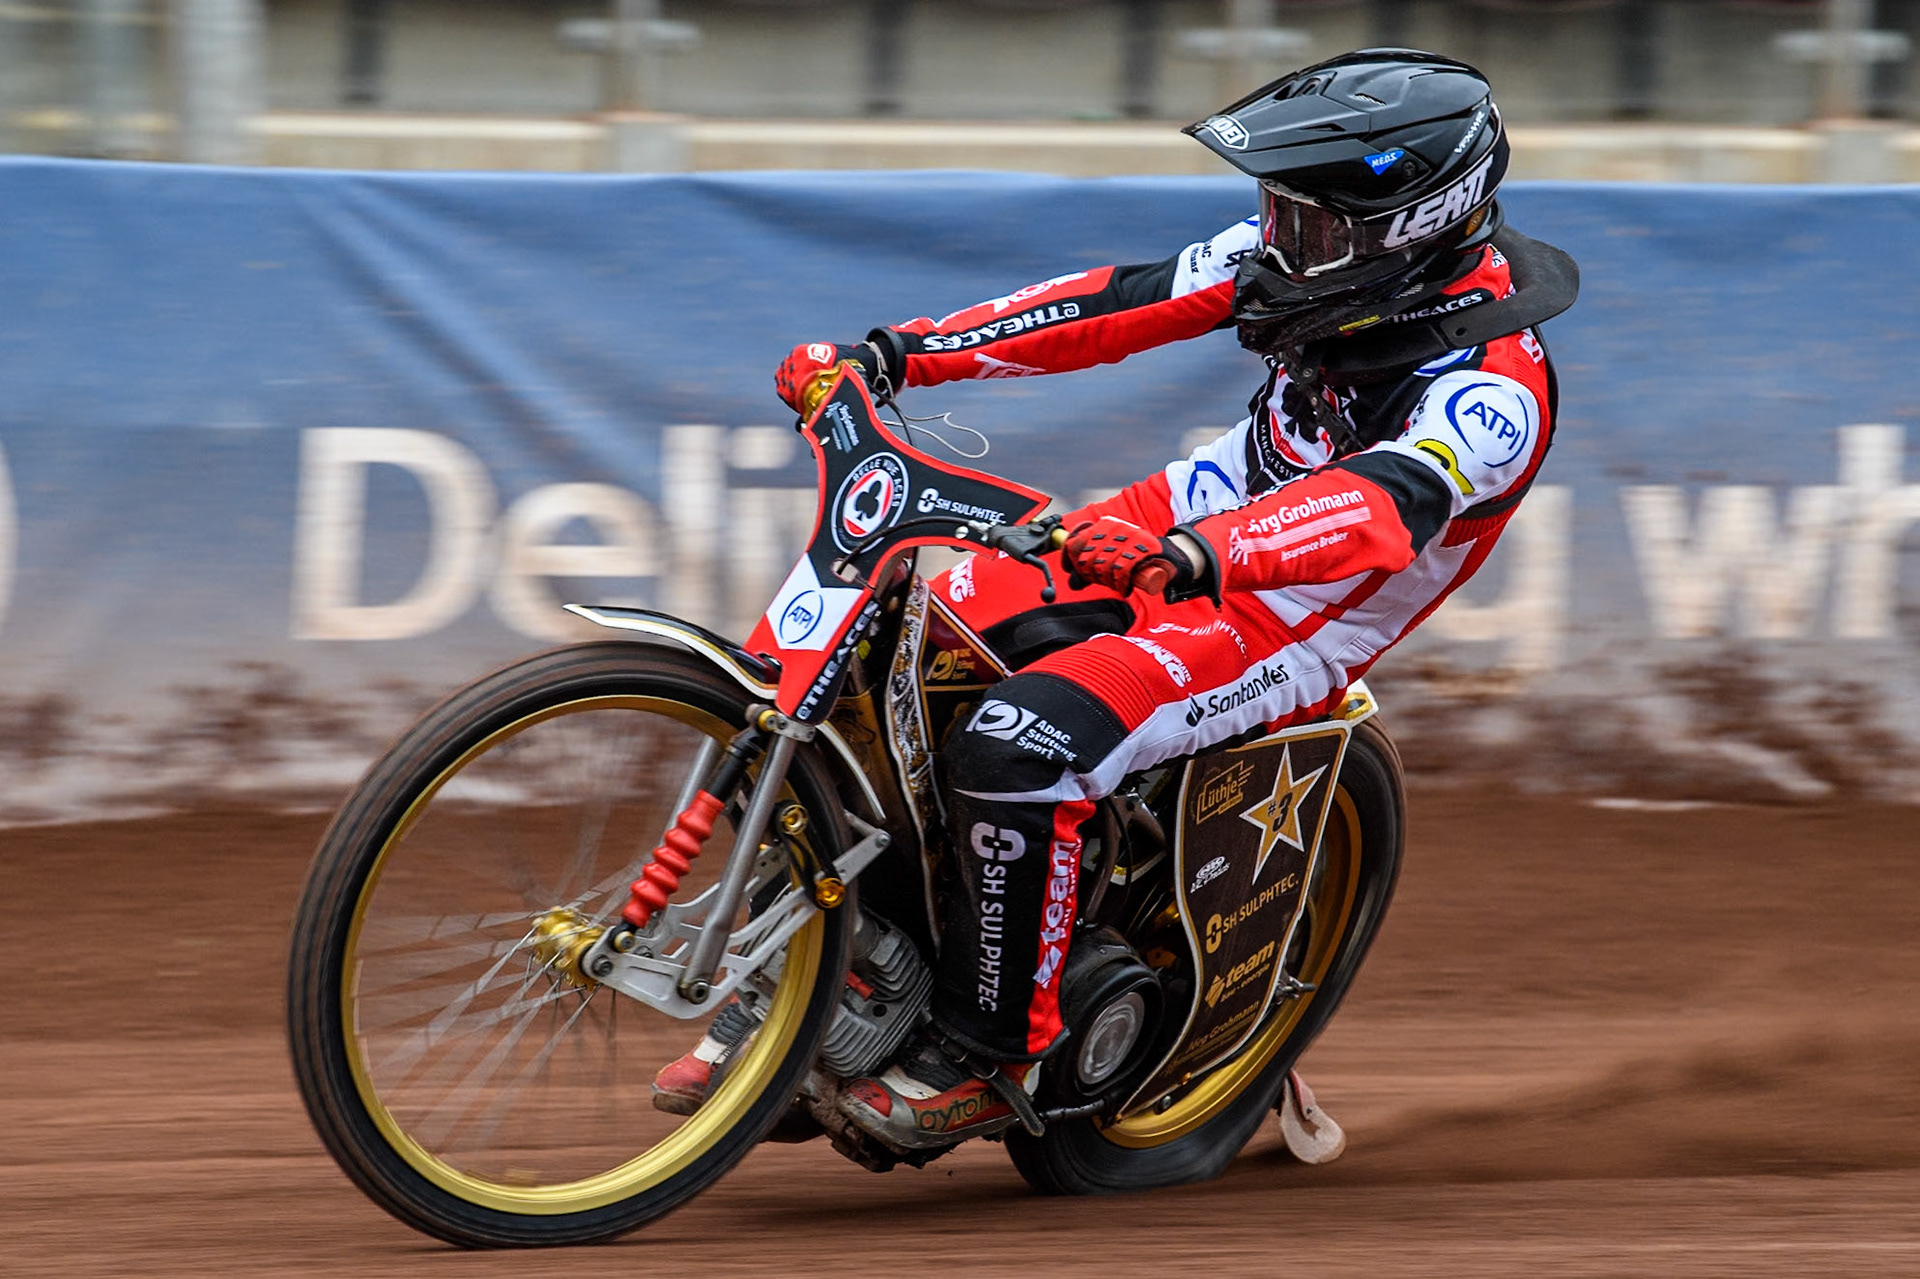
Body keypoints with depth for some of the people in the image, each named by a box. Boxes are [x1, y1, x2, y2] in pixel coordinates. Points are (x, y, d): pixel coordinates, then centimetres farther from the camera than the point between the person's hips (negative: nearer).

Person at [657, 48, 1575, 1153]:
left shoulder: (1492, 391, -25)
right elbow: (1127, 304, 0)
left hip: (1286, 624, -8)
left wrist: (1191, 557, -60)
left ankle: (990, 1055, -13)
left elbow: (1384, 507, -43)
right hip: (1186, 528, 8)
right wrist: (892, 352, -6)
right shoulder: (1325, 253, -2)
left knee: (1015, 750, -31)